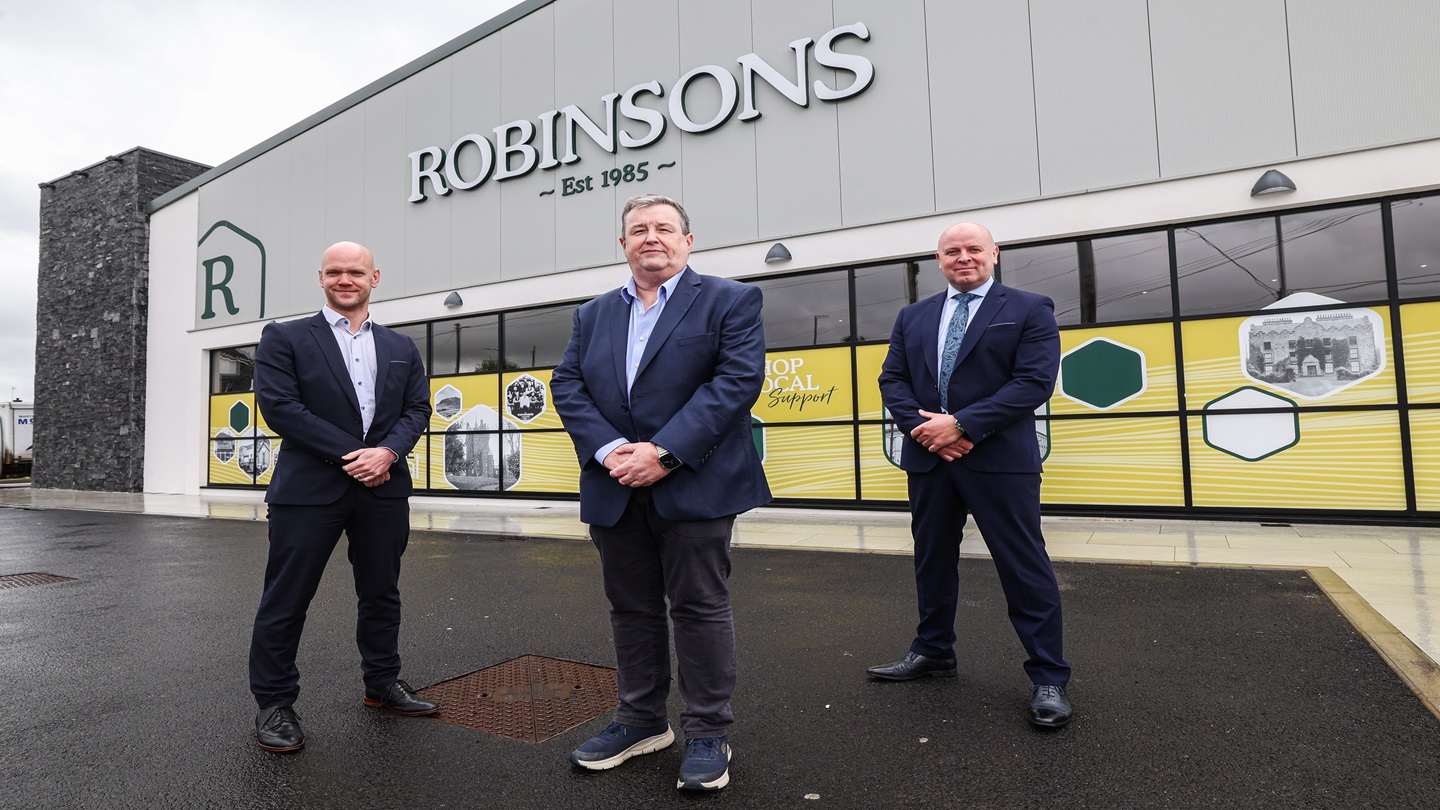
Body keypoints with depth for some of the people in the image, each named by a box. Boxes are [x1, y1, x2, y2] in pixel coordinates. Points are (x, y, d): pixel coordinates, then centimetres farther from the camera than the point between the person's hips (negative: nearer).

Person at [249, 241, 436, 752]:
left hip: (383, 489, 4)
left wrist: (387, 452, -14)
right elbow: (278, 406, -9)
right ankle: (274, 703, 20)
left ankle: (383, 683, 30)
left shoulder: (402, 349, 14)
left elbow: (417, 409, 6)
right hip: (310, 488, -3)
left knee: (381, 594, 14)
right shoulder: (284, 338, 3)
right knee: (287, 599, 4)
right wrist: (349, 455, -15)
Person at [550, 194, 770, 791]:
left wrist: (664, 452, -19)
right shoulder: (593, 315, 15)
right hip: (615, 490, 5)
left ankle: (708, 734, 20)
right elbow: (566, 384, 6)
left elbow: (738, 378, -13)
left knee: (700, 607, 4)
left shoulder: (730, 300, 0)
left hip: (694, 486, -4)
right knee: (631, 608, 15)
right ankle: (641, 720, 32)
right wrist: (608, 449, -12)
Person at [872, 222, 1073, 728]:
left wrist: (961, 424, -18)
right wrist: (923, 428, -10)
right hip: (928, 458, 5)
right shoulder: (913, 317, 14)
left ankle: (1048, 678, 15)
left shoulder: (1030, 310, 0)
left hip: (999, 459, -4)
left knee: (1025, 567, 0)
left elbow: (1034, 382, -11)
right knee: (932, 559, 16)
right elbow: (892, 380, 8)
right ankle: (933, 652, 33)